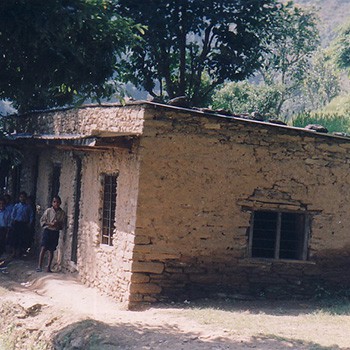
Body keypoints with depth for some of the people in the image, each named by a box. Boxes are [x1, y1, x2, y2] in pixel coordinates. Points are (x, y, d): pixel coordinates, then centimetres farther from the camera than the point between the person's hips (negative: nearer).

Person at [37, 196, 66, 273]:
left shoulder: (62, 213, 3)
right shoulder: (48, 211, -2)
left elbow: (63, 224, 8)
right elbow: (42, 221, -1)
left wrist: (58, 224, -14)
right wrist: (50, 224, -14)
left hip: (55, 232, 2)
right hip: (47, 231, -2)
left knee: (51, 250, 6)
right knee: (43, 248, -10)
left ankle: (48, 267, 11)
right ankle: (39, 266, -11)